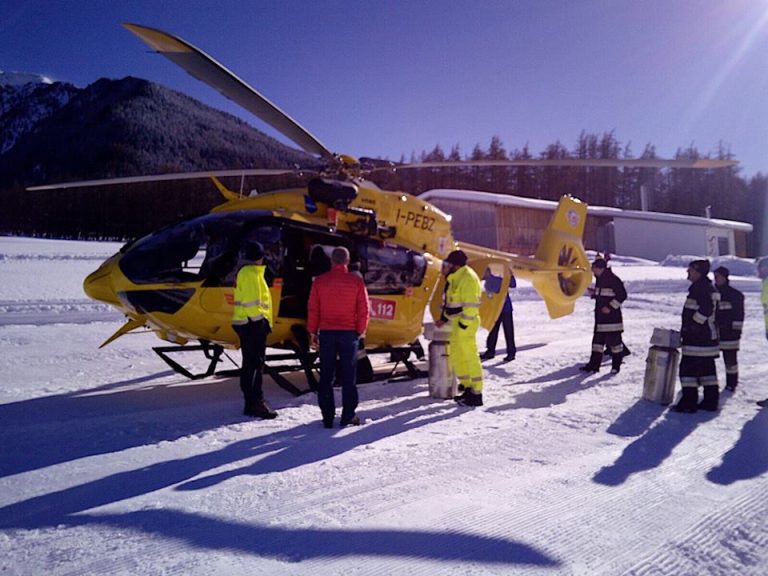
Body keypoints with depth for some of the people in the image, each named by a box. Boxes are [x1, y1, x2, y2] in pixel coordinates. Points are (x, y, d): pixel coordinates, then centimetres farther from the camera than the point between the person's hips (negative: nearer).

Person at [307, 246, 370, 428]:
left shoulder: (319, 281, 0)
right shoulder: (356, 281, -3)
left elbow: (313, 309, 2)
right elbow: (363, 309, -2)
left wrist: (312, 332, 10)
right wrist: (361, 330, 9)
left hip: (326, 332, 1)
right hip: (349, 332, -1)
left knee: (326, 376, 8)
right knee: (349, 376, 7)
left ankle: (328, 417, 10)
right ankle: (348, 416, 9)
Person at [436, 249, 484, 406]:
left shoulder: (468, 278, -17)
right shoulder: (455, 278, 15)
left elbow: (471, 305, -21)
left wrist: (463, 325, -21)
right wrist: (444, 318, 19)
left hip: (465, 324, -10)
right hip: (457, 323, 10)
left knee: (469, 357, -5)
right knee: (455, 356, 15)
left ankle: (476, 393, 2)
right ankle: (467, 387, 26)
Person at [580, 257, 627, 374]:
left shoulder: (613, 279, -13)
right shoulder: (599, 279, 13)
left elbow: (622, 295, -15)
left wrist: (610, 307, -18)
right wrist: (593, 293, 1)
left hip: (612, 315, -8)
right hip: (600, 316, 8)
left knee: (614, 340, -1)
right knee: (597, 339, 8)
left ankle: (616, 365, 11)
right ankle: (594, 364, 11)